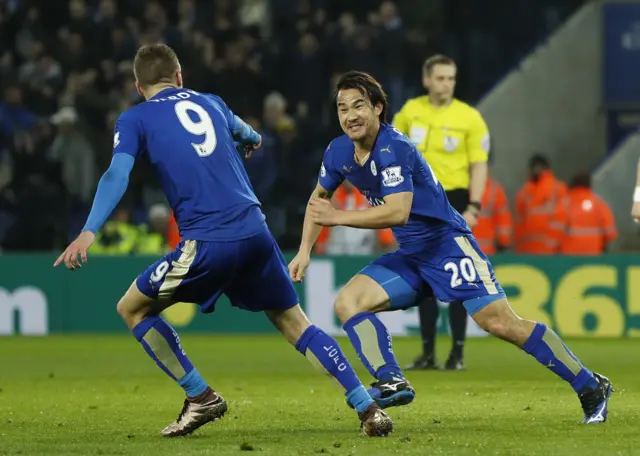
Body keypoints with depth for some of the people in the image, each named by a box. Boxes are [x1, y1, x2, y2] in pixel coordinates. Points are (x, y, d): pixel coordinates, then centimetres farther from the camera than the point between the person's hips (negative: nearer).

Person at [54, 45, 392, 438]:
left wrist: (89, 232, -17)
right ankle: (369, 408, 7)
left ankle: (201, 398, 9)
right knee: (294, 321, 17)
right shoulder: (210, 103, 24)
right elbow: (239, 130, 48)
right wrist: (254, 139, 72)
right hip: (255, 230, 5)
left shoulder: (135, 120, 9)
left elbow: (118, 175, -8)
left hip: (207, 242, -5)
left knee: (132, 309, 13)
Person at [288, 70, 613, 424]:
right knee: (347, 302, -8)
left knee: (502, 324, -15)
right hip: (410, 256, 8)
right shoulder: (339, 153, 2)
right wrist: (305, 250, 11)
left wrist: (338, 218, -29)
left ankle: (590, 387, -6)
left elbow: (397, 211, -33)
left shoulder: (392, 149, -22)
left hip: (449, 245, -8)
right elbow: (319, 199, 21)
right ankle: (391, 382, -21)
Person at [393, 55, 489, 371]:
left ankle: (457, 352, 2)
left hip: (454, 200, -3)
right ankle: (428, 352, 12)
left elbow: (479, 166, -5)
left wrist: (473, 208, -13)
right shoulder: (410, 111, 4)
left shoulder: (469, 117, -5)